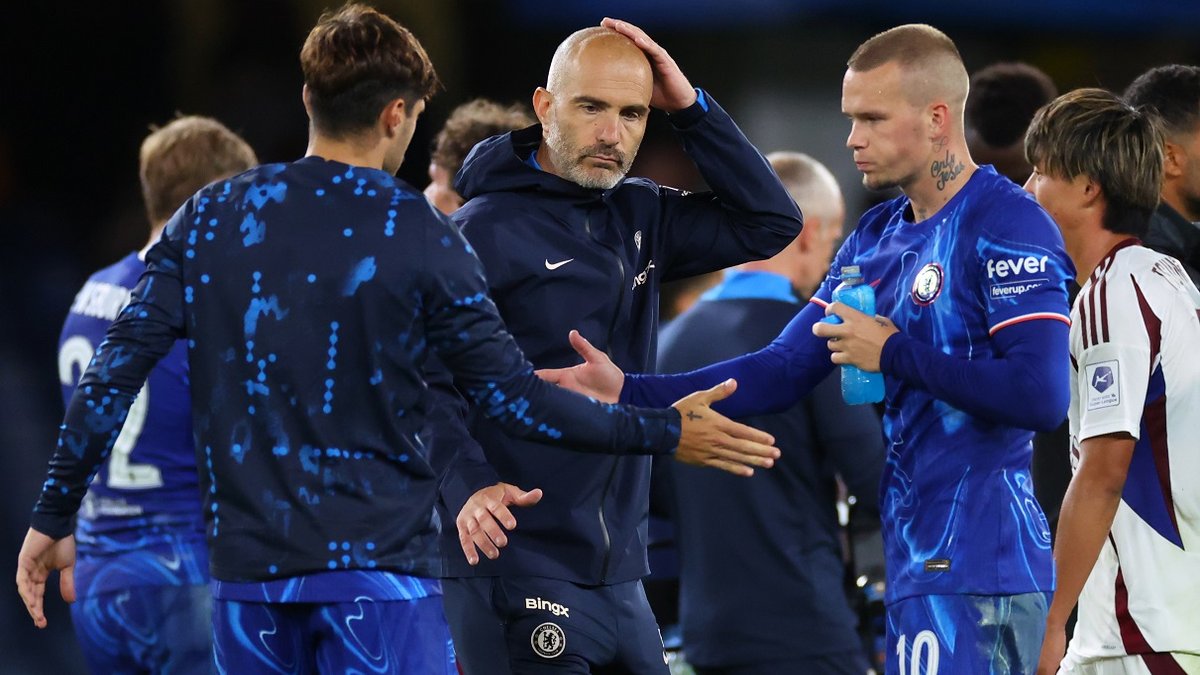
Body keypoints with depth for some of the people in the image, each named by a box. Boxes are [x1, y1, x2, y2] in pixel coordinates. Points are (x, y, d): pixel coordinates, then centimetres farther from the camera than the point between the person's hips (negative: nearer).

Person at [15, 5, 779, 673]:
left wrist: (55, 516, 6)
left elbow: (116, 369, 0)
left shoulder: (211, 218, 4)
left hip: (249, 571, 4)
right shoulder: (420, 236, -5)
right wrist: (662, 435, 5)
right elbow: (512, 394, -4)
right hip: (378, 571, -4)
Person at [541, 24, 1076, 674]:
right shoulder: (876, 239, 17)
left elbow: (1040, 396, -22)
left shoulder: (1009, 227, -11)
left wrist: (894, 354, -12)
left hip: (976, 571, -9)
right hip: (919, 560, 9)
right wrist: (631, 391, 5)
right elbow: (786, 370, 15)